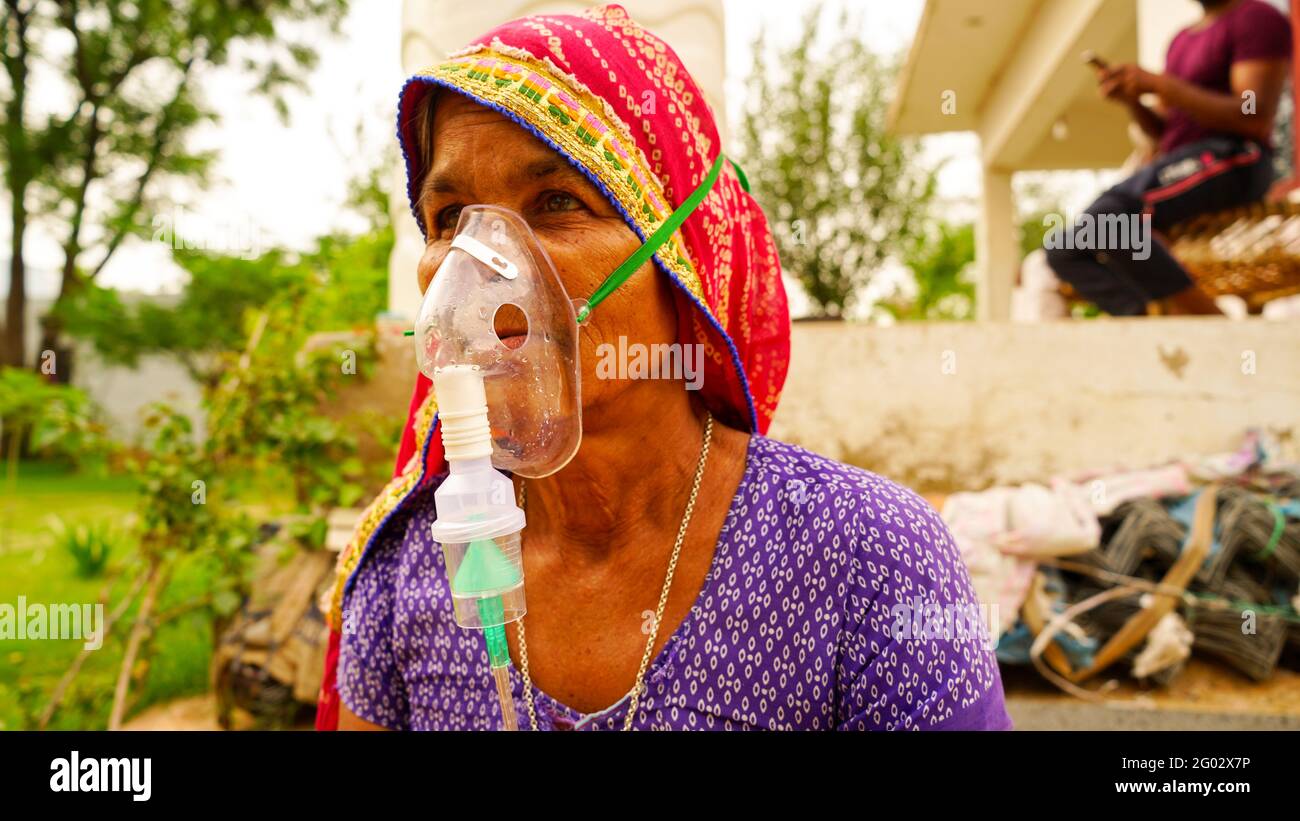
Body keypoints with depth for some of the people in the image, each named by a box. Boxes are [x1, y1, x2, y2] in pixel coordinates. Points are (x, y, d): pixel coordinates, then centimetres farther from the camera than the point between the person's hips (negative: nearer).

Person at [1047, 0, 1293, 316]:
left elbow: (1256, 118, -14)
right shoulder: (1183, 40, 24)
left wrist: (1157, 83, -15)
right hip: (1178, 170, 9)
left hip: (1230, 161, -9)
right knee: (1063, 252, -8)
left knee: (1106, 216, -35)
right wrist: (1128, 97, 0)